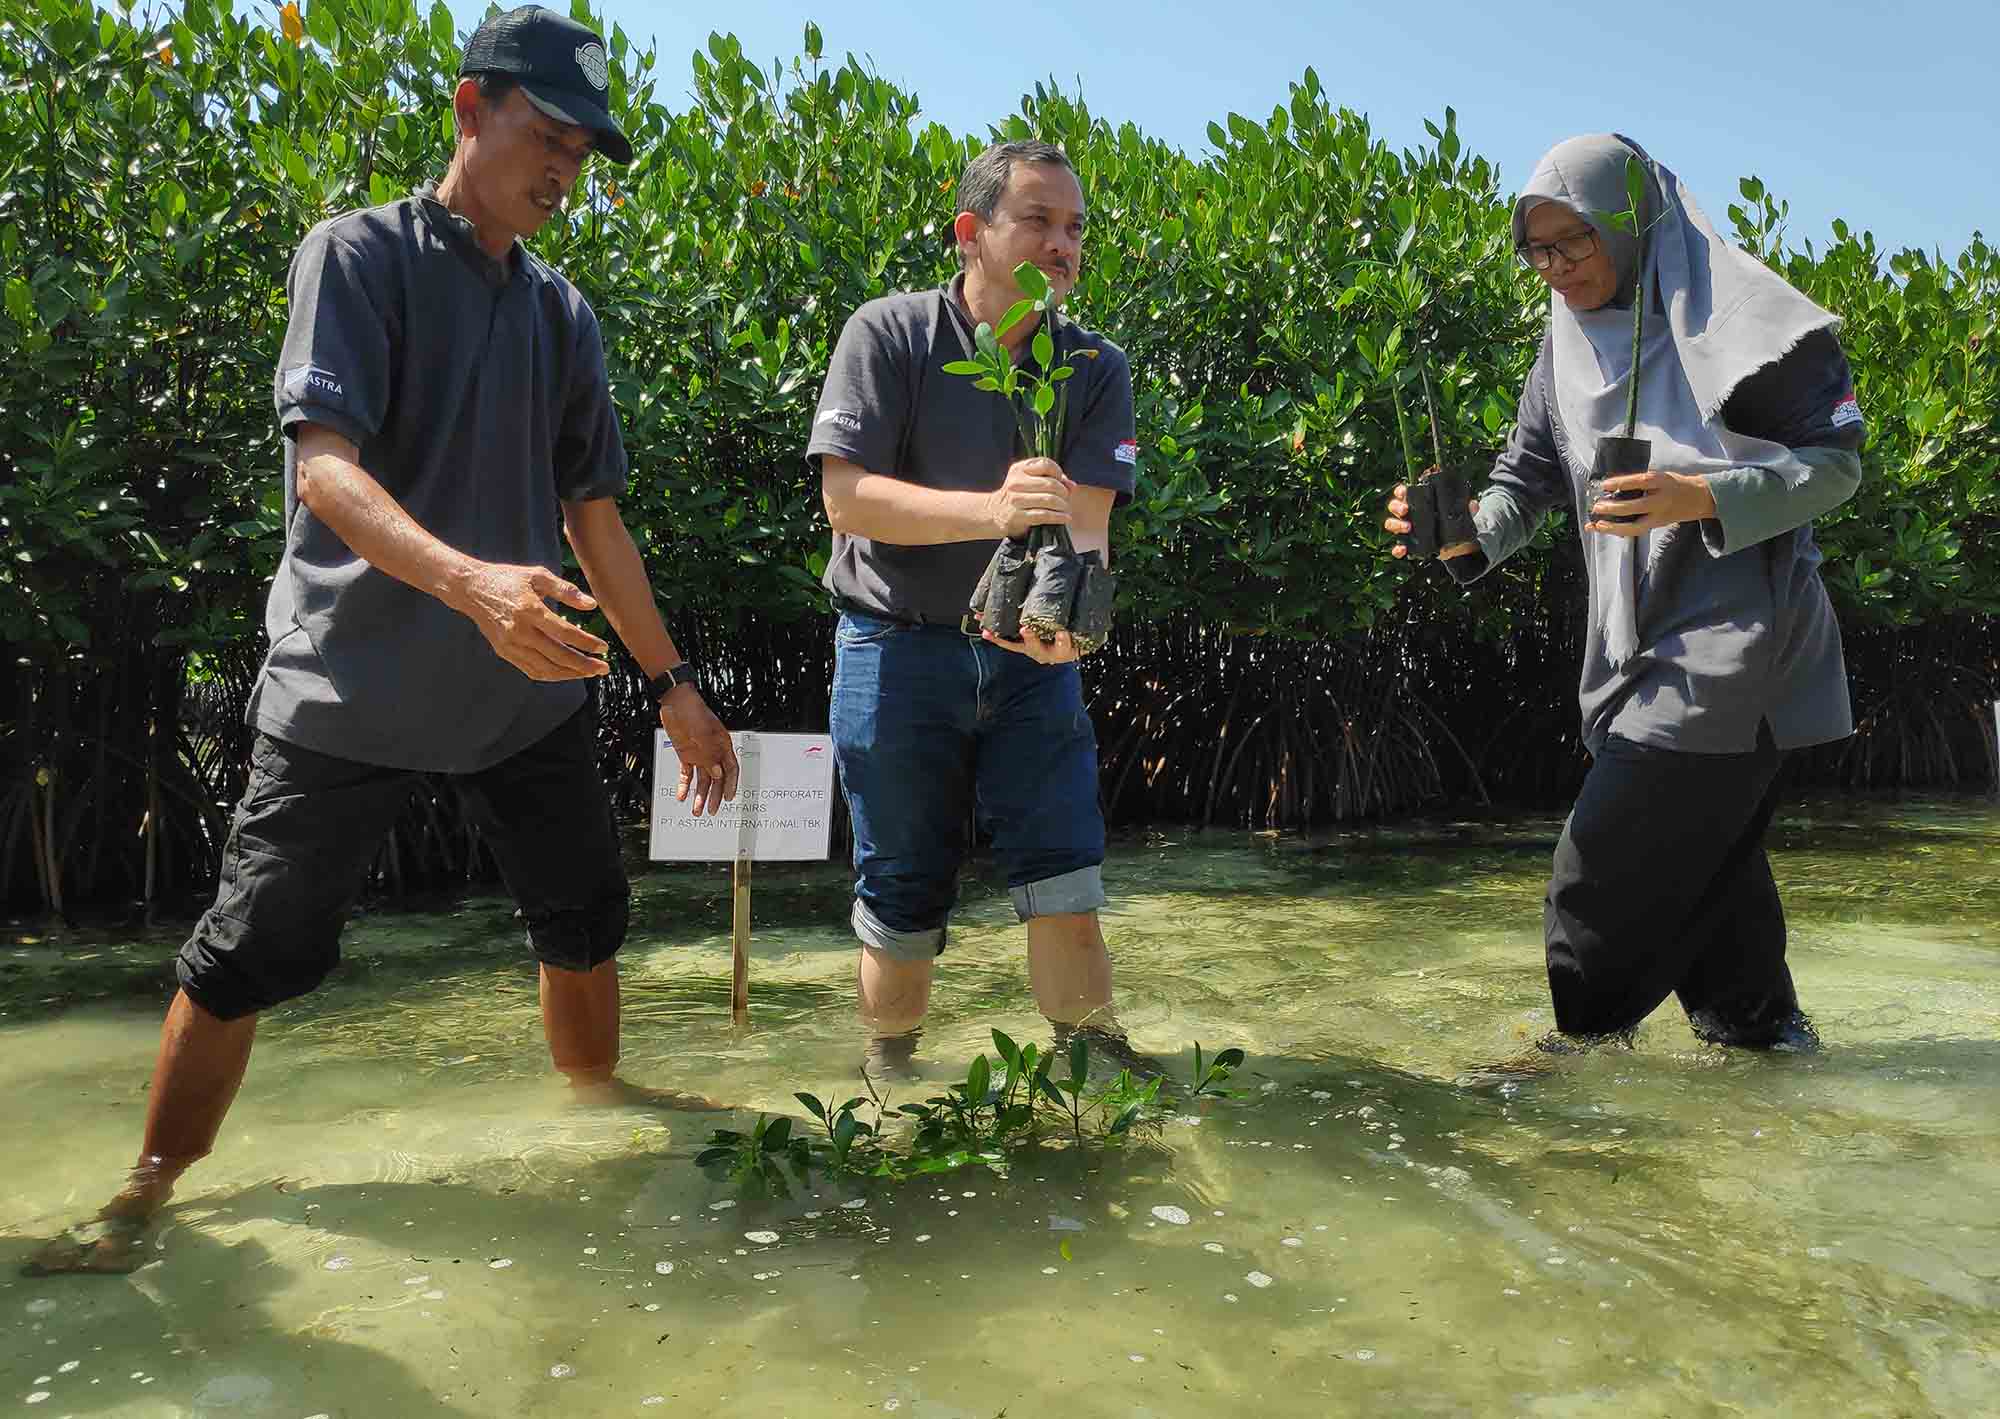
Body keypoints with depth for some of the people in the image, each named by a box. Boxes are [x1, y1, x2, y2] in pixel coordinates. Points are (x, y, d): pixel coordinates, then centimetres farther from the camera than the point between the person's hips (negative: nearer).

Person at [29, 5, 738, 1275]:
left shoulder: (565, 315, 12)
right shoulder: (359, 255, -4)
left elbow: (593, 512, 13)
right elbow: (322, 464, -18)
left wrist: (673, 681, 10)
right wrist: (470, 580, -37)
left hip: (527, 683, 5)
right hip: (351, 682, -5)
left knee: (586, 921, 10)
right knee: (250, 955, -1)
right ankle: (146, 1198, 18)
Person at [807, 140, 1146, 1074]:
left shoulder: (1095, 368, 1)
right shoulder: (888, 335, -7)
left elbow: (1086, 521, -10)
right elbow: (847, 497, -17)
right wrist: (990, 511, -32)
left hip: (1029, 653, 2)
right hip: (899, 647, -2)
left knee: (1067, 875, -2)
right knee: (903, 892, 8)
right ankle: (889, 1079, 30)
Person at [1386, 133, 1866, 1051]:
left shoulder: (1735, 317, -9)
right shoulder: (1567, 347, 10)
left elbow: (1838, 458, -9)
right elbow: (1526, 476, 5)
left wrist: (1699, 498, -25)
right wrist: (1468, 533, -17)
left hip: (1733, 638, -7)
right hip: (1636, 647, 7)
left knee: (1605, 868, -8)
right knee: (1700, 859, 15)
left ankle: (1590, 1042, 9)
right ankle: (1762, 1031, 32)